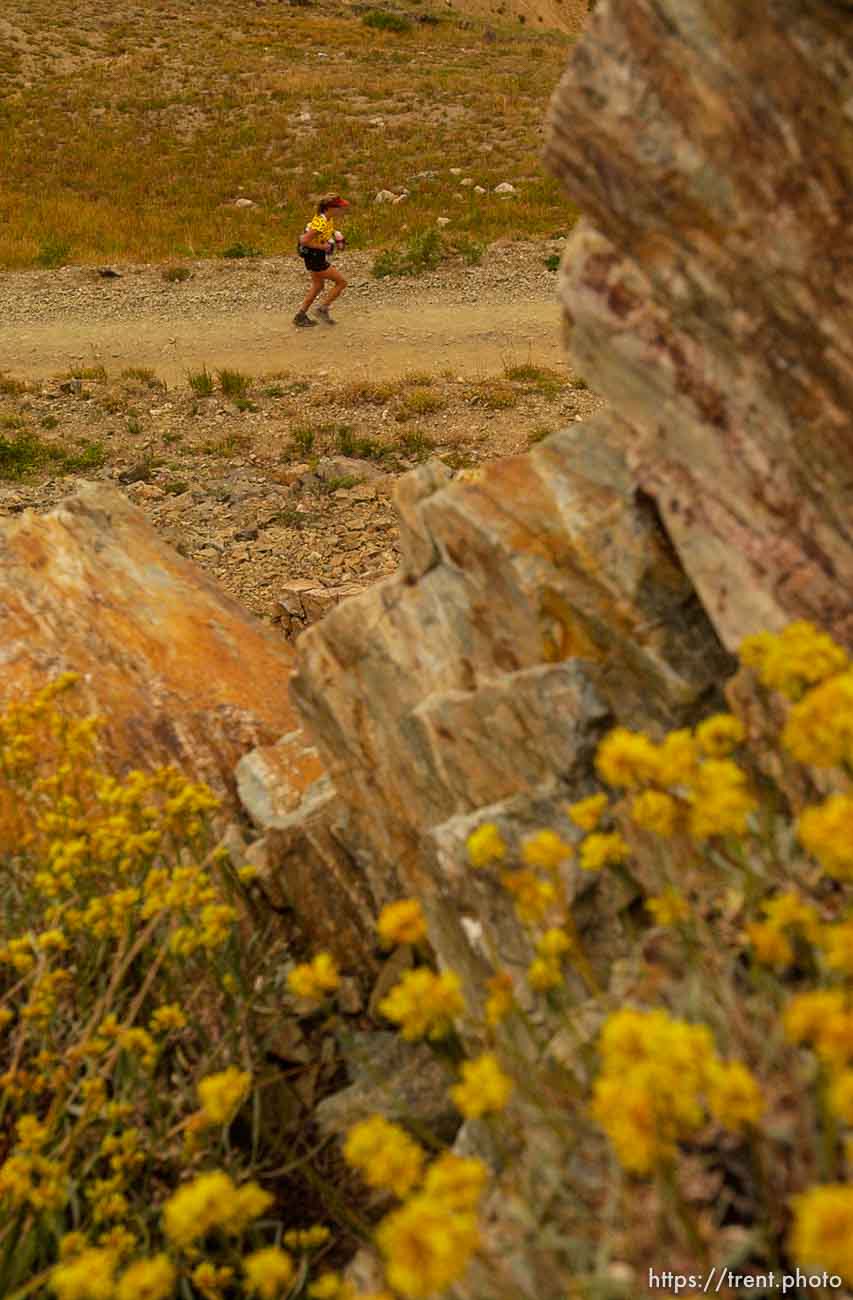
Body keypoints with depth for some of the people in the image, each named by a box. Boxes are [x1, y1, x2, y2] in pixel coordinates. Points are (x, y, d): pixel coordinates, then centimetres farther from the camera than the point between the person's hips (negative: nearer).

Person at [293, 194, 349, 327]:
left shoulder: (327, 219, 2)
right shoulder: (320, 223, -27)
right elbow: (304, 241, -29)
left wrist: (336, 235, 7)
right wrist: (322, 246, -24)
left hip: (316, 258, 10)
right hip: (316, 259, -10)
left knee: (318, 286, 25)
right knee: (341, 282, -2)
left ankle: (300, 316, 30)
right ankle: (323, 309, 5)